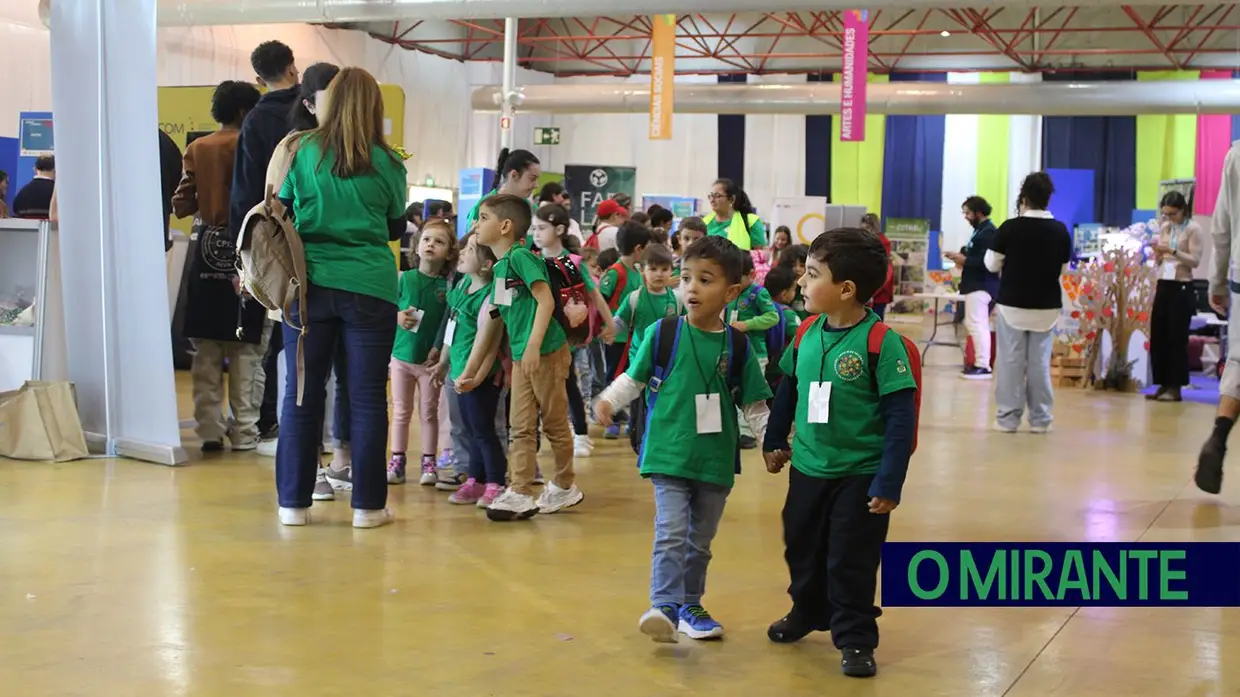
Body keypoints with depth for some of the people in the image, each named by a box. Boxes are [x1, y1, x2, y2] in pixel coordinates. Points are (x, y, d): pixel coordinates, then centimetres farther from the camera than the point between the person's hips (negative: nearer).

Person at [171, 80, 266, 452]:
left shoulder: (197, 149, 3)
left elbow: (182, 205, 1)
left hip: (207, 248, 3)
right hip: (245, 250, -3)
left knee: (206, 348, 7)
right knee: (246, 347, 2)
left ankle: (209, 429, 7)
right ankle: (244, 431, 2)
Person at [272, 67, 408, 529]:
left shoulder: (301, 152, 1)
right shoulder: (386, 163, -1)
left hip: (309, 283, 1)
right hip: (369, 287, -1)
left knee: (301, 394, 7)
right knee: (367, 398, 4)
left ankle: (293, 501, 12)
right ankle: (368, 504, 7)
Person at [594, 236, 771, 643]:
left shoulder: (737, 345, -1)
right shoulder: (663, 333, -5)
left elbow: (754, 405, 6)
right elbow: (633, 378, 4)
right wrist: (608, 400, -13)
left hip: (716, 460, 3)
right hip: (669, 454, -2)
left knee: (701, 541, 14)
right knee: (671, 533, -14)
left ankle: (690, 605, 28)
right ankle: (664, 606, -13)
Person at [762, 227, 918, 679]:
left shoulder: (881, 341, -19)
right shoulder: (806, 334, -1)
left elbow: (901, 417, -18)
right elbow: (787, 390, 14)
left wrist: (889, 483, -19)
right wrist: (774, 442, 20)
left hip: (860, 476, -6)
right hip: (807, 469, 6)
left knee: (851, 564, 4)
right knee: (802, 550, 21)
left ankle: (855, 639, 21)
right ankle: (807, 613, 43)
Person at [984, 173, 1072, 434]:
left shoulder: (1010, 228, -11)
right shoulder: (1061, 231, -2)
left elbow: (992, 265, -2)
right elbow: (1063, 270, 8)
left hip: (1012, 304, -2)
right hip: (1047, 305, 2)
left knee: (1011, 362, 5)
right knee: (1040, 363, 9)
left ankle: (1008, 417, 6)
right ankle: (1040, 418, 11)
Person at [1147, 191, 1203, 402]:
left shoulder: (1193, 229, -5)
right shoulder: (1164, 227, 12)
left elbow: (1195, 261, -12)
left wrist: (1173, 251, -23)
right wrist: (1157, 252, -7)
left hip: (1182, 288, -6)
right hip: (1163, 286, 6)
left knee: (1176, 338, -3)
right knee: (1157, 336, 4)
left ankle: (1175, 387, 1)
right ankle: (1163, 385, 10)